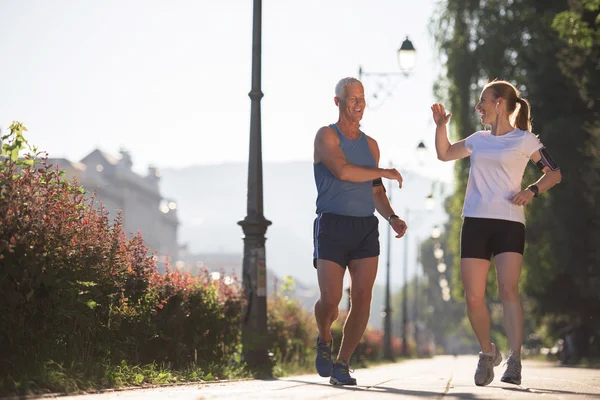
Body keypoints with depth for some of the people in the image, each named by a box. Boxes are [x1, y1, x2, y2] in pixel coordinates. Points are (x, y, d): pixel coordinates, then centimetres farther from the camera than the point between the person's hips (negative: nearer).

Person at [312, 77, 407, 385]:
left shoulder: (370, 145, 17)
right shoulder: (327, 136, -1)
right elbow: (343, 171, -19)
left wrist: (393, 218, 3)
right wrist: (384, 172, -9)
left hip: (366, 229, 5)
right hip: (332, 227, -5)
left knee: (362, 299, -7)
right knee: (330, 298, -12)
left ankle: (341, 365, 2)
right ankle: (324, 342, 21)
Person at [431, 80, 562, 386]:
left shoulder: (524, 139, 3)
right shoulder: (479, 139, 17)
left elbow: (554, 173, 5)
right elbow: (444, 154, 30)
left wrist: (532, 191, -12)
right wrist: (441, 125, 15)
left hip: (509, 223, -5)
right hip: (475, 223, 5)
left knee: (508, 290, -20)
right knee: (473, 298, -1)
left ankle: (514, 361, -22)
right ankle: (488, 353, 19)